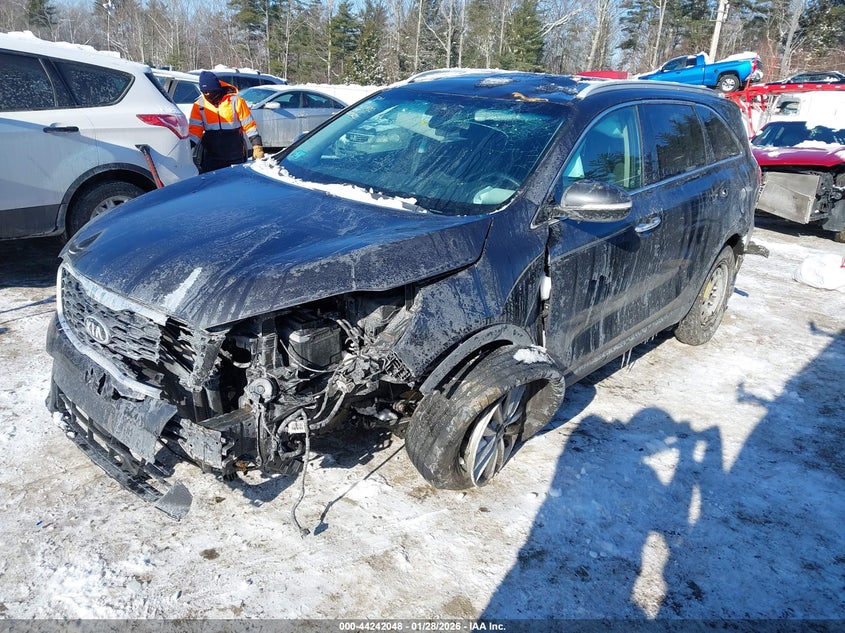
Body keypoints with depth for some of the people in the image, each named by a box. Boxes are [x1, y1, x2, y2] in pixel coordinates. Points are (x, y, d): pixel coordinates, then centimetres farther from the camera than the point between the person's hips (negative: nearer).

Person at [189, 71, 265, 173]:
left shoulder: (235, 101, -5)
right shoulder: (199, 105, 2)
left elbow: (249, 124, -1)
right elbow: (195, 129, 0)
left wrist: (257, 146, -8)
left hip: (235, 156, -1)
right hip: (210, 156, 1)